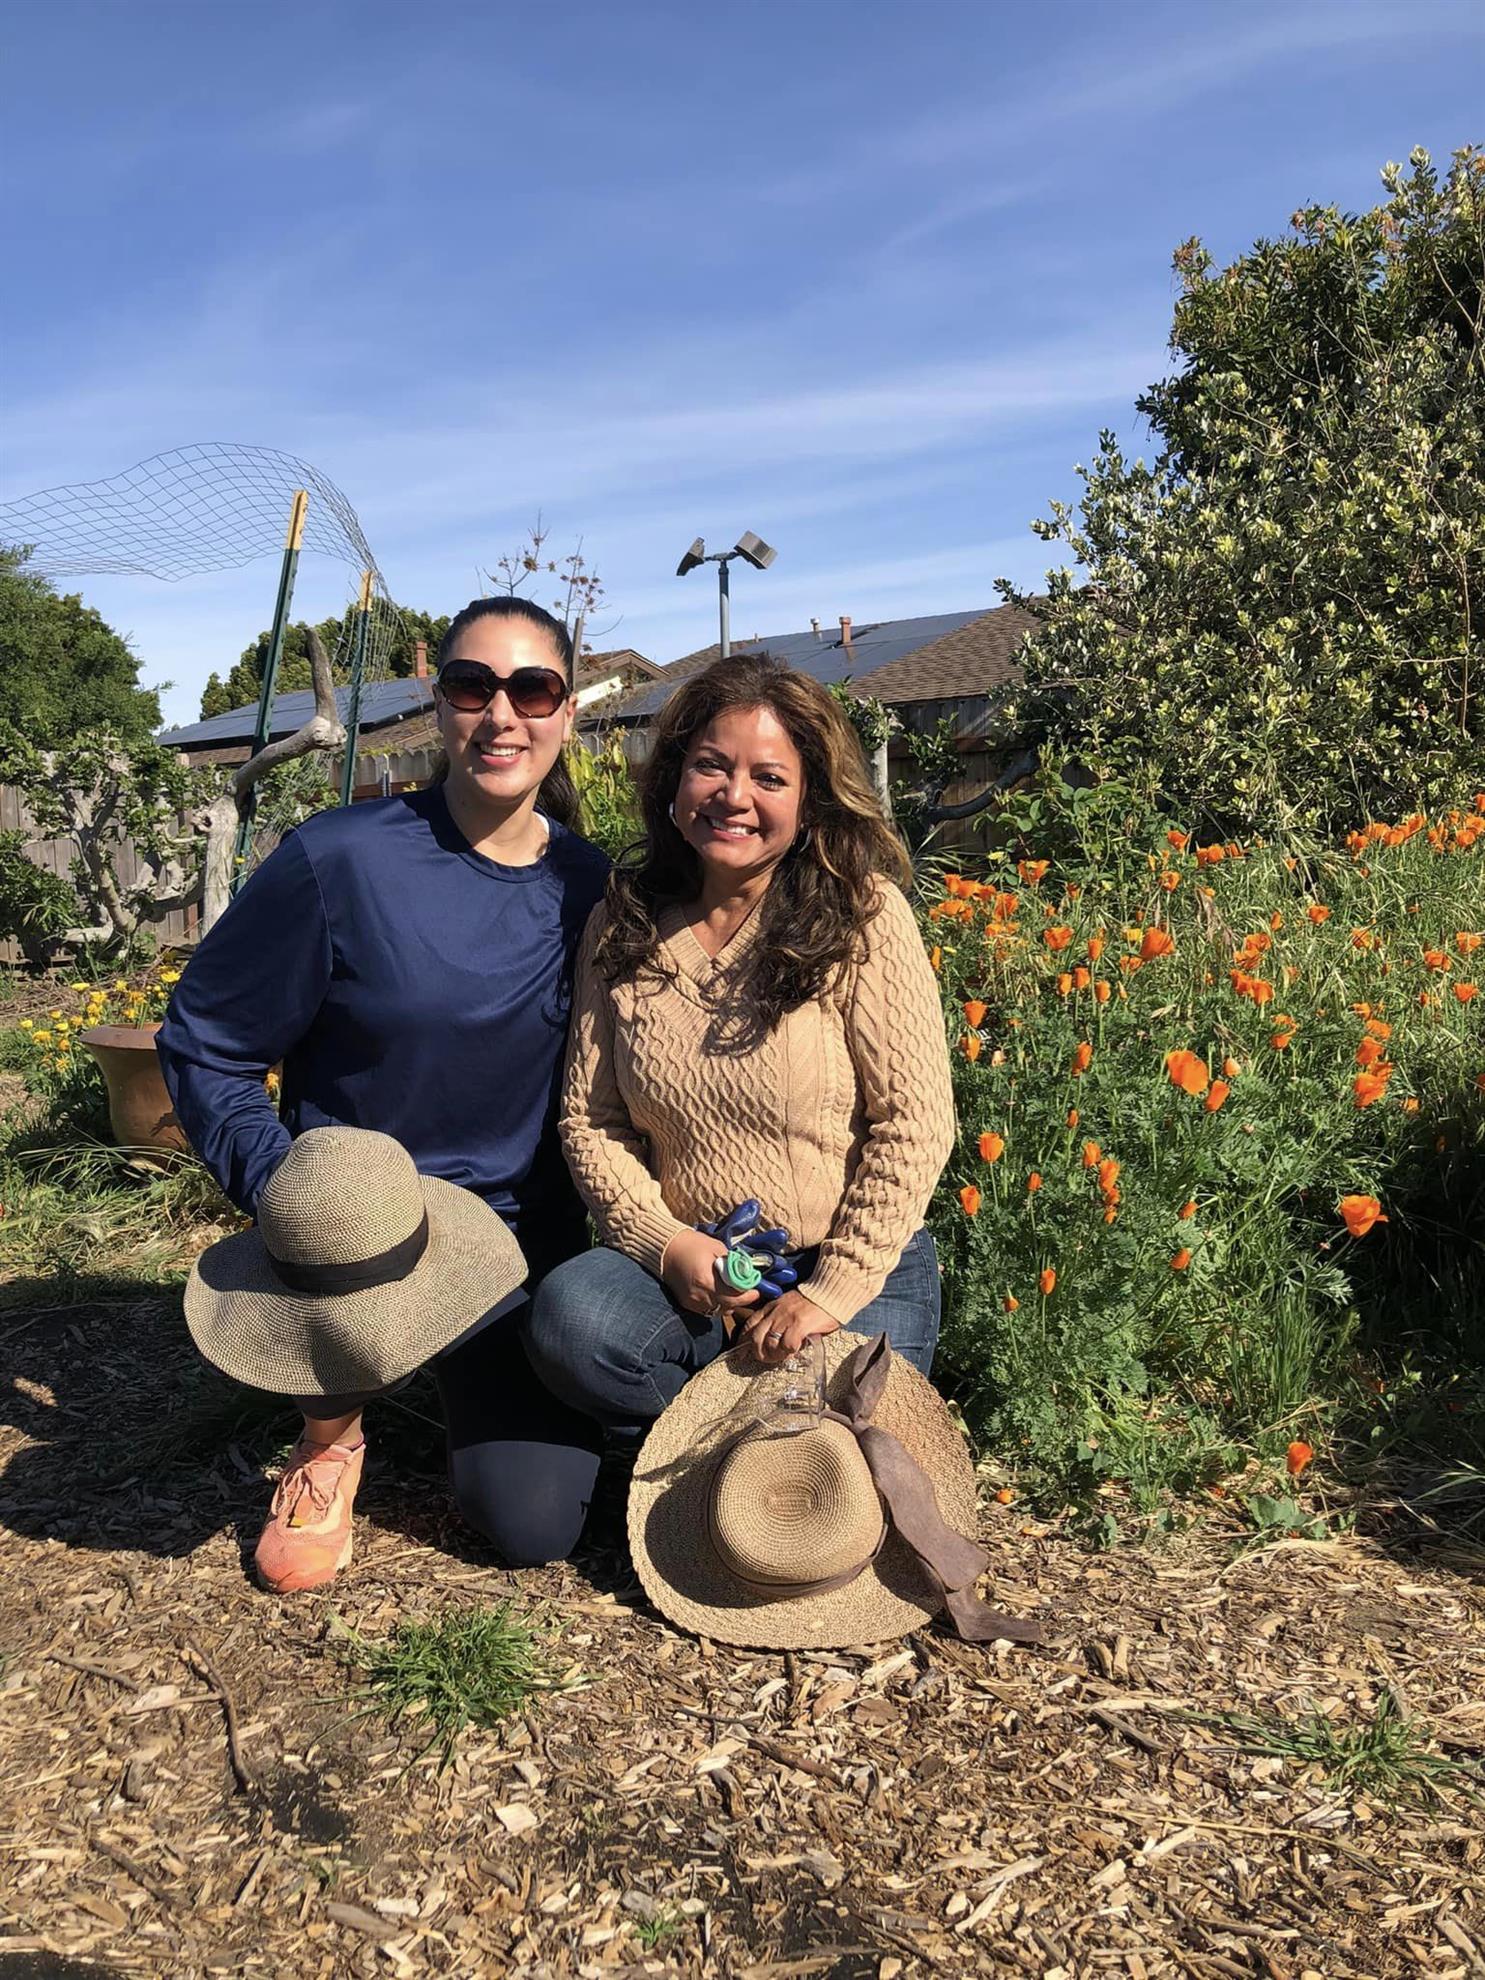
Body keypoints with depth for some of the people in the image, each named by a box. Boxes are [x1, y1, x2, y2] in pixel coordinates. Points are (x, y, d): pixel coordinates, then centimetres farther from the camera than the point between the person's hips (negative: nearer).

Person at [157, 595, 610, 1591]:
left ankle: (467, 1378, 29)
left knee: (534, 1523, -7)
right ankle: (334, 1430, 1)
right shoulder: (340, 861, -17)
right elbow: (202, 1048, -8)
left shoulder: (591, 886, -4)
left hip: (521, 1228, 2)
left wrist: (609, 1227, -1)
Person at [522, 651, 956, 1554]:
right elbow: (590, 1117, 3)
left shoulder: (863, 915, -11)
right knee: (569, 1314, -27)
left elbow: (914, 1122, -12)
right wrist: (663, 1243, -12)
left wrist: (835, 1289, -16)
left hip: (853, 1270, -2)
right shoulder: (625, 926, 0)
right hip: (689, 1267, 3)